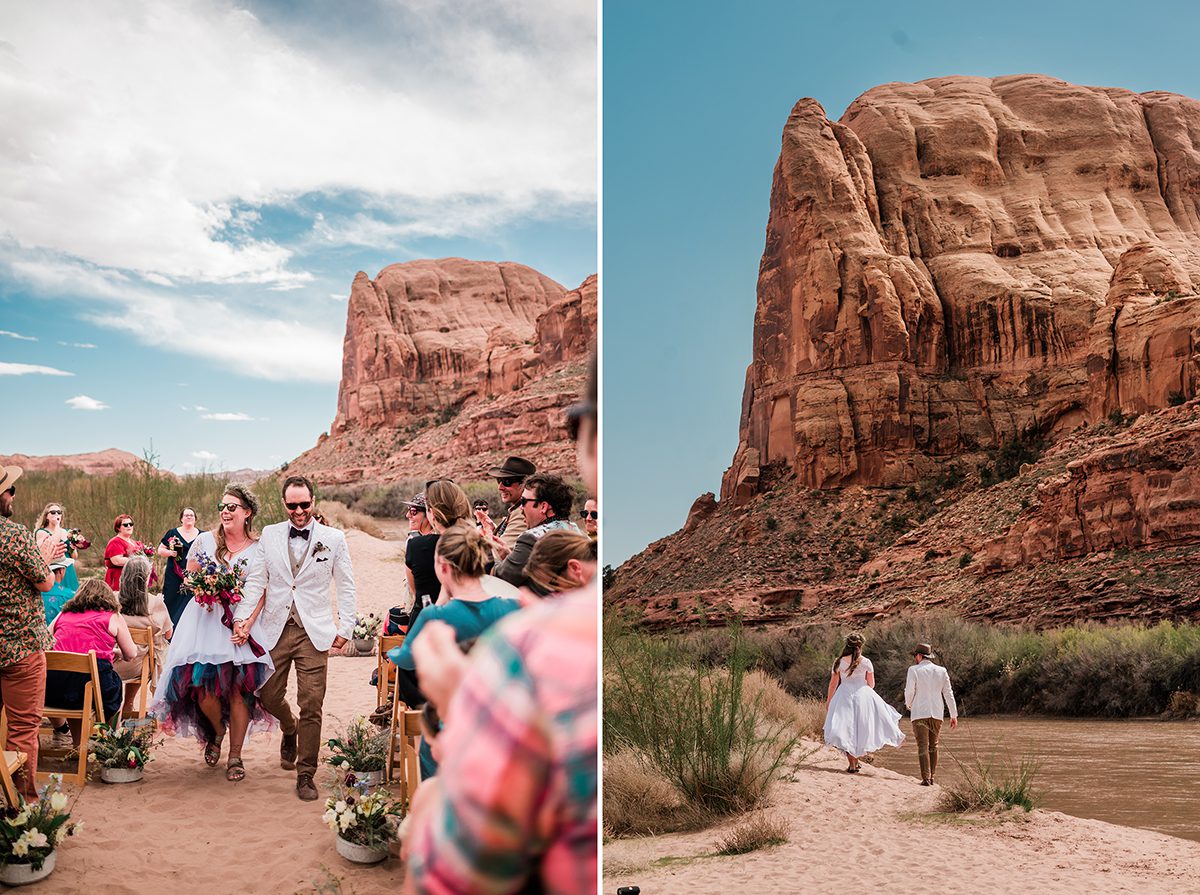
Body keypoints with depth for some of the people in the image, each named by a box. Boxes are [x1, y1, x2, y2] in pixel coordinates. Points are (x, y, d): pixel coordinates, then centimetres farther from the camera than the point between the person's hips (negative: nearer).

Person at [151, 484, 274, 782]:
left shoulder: (259, 549, 2)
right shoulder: (204, 540, 6)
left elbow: (261, 592, 1)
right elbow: (189, 577, 13)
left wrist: (246, 623, -11)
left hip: (242, 623, -1)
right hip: (205, 620, 1)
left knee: (239, 689, -3)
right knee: (202, 685, -8)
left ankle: (235, 756, 11)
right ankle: (217, 732, 25)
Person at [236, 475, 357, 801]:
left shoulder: (334, 539, 1)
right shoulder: (269, 535, 6)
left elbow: (346, 587, 4)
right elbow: (256, 581, 6)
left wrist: (345, 629, 0)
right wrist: (243, 618, -5)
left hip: (313, 632, -2)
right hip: (274, 629, 2)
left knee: (311, 706, -3)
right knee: (269, 697, 9)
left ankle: (306, 775, 9)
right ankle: (290, 731, 44)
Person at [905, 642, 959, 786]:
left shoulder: (914, 670, -5)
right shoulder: (942, 671, 7)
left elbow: (909, 691, -6)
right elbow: (948, 693, 7)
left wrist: (908, 704, 15)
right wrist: (954, 715, 10)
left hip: (919, 713, -4)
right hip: (937, 713, 4)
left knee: (923, 746, -5)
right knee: (933, 746, 15)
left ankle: (926, 778, -14)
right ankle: (931, 777, 18)